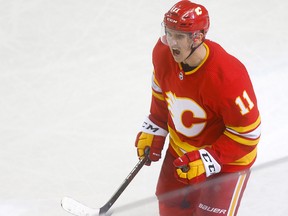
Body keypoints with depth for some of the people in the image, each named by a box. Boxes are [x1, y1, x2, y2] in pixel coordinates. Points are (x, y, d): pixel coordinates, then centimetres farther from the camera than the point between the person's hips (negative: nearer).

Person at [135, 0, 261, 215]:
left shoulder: (228, 76, -36)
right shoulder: (163, 53, -17)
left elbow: (247, 133, -26)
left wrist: (208, 160, -29)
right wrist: (153, 131, 9)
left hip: (228, 158, -6)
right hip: (181, 148, 7)